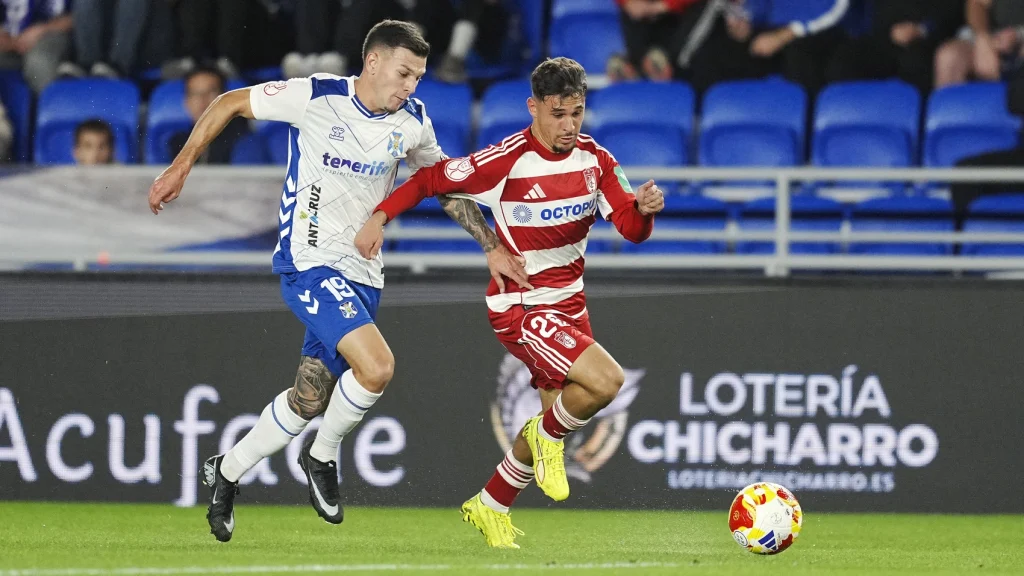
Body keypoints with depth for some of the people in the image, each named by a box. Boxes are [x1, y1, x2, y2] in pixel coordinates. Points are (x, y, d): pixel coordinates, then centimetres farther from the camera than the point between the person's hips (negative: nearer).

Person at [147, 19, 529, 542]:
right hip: (309, 262, -6)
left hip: (362, 275, 6)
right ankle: (322, 455, 2)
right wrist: (181, 167, -3)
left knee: (309, 401, 9)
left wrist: (492, 245, 14)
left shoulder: (413, 121, 3)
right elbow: (229, 104, -1)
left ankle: (225, 473, 31)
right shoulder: (315, 97, -13)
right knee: (376, 366, -24)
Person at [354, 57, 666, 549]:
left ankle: (490, 508, 35)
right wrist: (380, 217, -17)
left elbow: (631, 229, -2)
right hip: (520, 307, -7)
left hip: (569, 304, 7)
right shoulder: (505, 161, -18)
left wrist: (644, 209, -23)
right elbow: (431, 179, -8)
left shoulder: (595, 160, -1)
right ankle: (548, 437, 5)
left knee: (556, 415, 15)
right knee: (605, 380, -26)